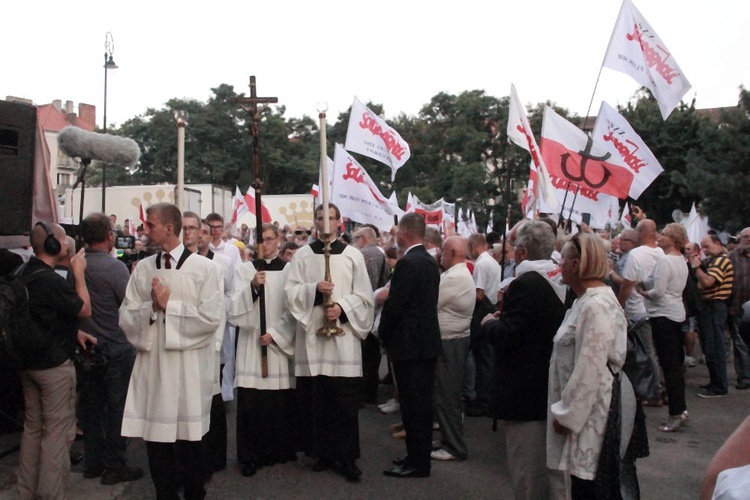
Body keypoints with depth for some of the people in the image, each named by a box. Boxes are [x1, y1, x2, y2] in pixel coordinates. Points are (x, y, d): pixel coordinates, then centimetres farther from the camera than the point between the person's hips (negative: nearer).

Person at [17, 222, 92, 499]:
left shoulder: (24, 274, 6)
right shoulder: (51, 280, -24)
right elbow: (85, 310, -13)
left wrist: (73, 333, 12)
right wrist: (78, 272, -9)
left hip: (28, 361, 9)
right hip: (53, 364, -9)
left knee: (32, 427, 18)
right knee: (57, 430, 1)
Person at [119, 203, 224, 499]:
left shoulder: (204, 268, -5)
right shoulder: (143, 268, 7)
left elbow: (212, 318, -12)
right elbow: (126, 317, 5)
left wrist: (169, 305, -11)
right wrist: (151, 307, -13)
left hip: (190, 366, -3)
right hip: (152, 363, 3)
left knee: (190, 438, 8)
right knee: (155, 437, 9)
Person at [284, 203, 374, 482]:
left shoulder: (353, 255, 6)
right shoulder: (303, 254, 8)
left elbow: (363, 295, 3)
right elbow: (291, 291, 2)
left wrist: (342, 308, -12)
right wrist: (314, 289, -15)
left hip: (343, 333, -1)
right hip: (312, 332, 1)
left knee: (345, 400, -2)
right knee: (315, 398, 3)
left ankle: (346, 457, 7)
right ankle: (322, 452, 17)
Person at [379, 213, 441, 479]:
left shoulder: (407, 263, -18)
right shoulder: (430, 261, 10)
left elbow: (394, 305, -19)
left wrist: (383, 334, -3)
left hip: (409, 343, -9)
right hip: (427, 340, 9)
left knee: (412, 404, -1)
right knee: (422, 403, 15)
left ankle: (416, 462, 7)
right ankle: (420, 456, 26)